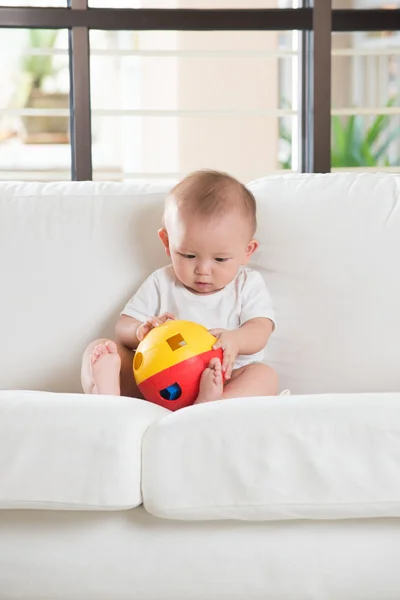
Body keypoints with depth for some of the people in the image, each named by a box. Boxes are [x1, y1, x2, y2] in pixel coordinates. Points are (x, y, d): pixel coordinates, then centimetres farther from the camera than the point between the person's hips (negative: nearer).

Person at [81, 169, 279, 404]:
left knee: (265, 375, -29)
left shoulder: (248, 285, 9)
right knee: (99, 348, -15)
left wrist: (235, 340, -29)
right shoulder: (161, 283, 12)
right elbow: (123, 329, 11)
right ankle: (106, 393, -50)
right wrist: (142, 331, -15)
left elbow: (260, 331, -4)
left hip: (225, 382, -1)